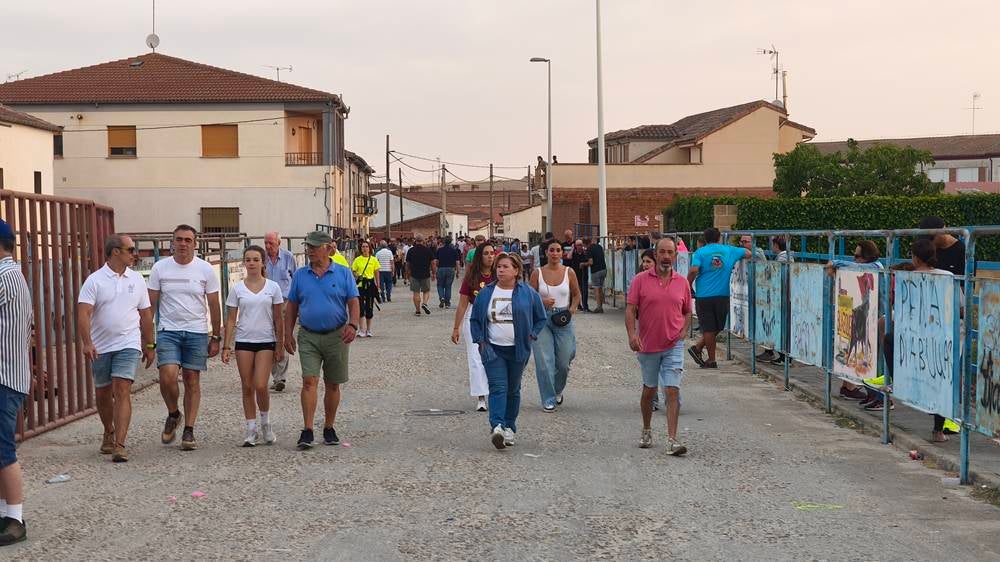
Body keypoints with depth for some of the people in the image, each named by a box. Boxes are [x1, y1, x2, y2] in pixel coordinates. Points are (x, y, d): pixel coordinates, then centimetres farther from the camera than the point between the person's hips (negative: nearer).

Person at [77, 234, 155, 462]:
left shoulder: (137, 279, 6)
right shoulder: (94, 280, -4)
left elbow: (145, 314, 13)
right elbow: (83, 313, -14)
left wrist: (149, 345, 14)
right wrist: (86, 343, -26)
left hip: (128, 345, 0)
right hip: (100, 347, 0)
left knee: (122, 390, -14)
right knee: (103, 394, 13)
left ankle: (119, 445, -15)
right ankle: (109, 433, 37)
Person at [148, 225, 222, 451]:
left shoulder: (205, 269, 0)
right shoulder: (160, 268, 1)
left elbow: (214, 305, 5)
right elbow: (150, 304, 6)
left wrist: (216, 337, 3)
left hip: (197, 332, 0)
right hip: (168, 331, 0)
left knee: (192, 380, 2)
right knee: (167, 376, -16)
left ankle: (188, 432, 10)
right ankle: (173, 415, 12)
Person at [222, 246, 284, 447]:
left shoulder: (273, 287, 1)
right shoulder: (237, 289, 2)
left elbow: (278, 318, 4)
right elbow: (231, 320, 4)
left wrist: (280, 345, 2)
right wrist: (227, 346, -1)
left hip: (266, 341, -1)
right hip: (244, 341, 1)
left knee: (261, 386, -11)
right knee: (247, 387, 4)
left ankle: (265, 422, 14)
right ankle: (251, 429, 14)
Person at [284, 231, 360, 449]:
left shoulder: (344, 274, 0)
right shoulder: (300, 275, 6)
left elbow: (353, 303, -3)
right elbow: (292, 307, 10)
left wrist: (352, 325, -20)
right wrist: (288, 335, 5)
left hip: (336, 335, 0)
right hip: (308, 336, 0)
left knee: (332, 384, 8)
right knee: (309, 381, -12)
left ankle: (329, 428, 21)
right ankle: (307, 431, -12)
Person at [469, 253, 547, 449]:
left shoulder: (528, 293, 1)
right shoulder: (485, 293, 4)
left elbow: (541, 319, 11)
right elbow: (474, 319, 12)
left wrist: (531, 336, -1)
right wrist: (480, 341, 1)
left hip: (517, 351, 1)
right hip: (493, 349, 0)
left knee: (513, 389, 9)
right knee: (498, 387, -14)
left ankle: (509, 428, 21)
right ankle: (497, 427, -25)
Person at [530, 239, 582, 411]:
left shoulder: (569, 272, 1)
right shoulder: (538, 273, -1)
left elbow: (576, 295, 12)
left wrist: (571, 309, -6)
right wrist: (542, 301, -16)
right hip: (542, 319, -1)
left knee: (563, 362, 5)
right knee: (544, 361, -5)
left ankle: (558, 390, 35)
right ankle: (549, 399, 7)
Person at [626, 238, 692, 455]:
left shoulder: (682, 282, 4)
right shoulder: (641, 280, -2)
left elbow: (687, 312, 14)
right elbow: (630, 309, -6)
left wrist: (683, 332, -2)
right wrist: (632, 334, -20)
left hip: (673, 347, 0)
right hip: (648, 345, 0)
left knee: (672, 391, -8)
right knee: (649, 390, 13)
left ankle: (672, 440, -9)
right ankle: (646, 431, 32)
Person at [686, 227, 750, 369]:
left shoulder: (700, 252, -1)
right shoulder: (729, 250, 7)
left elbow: (693, 271, -14)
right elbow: (748, 253, 19)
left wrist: (688, 287, -2)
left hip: (704, 296, -1)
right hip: (722, 296, 1)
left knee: (709, 329, 5)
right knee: (717, 327, 14)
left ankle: (712, 360, 9)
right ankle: (698, 348, 7)